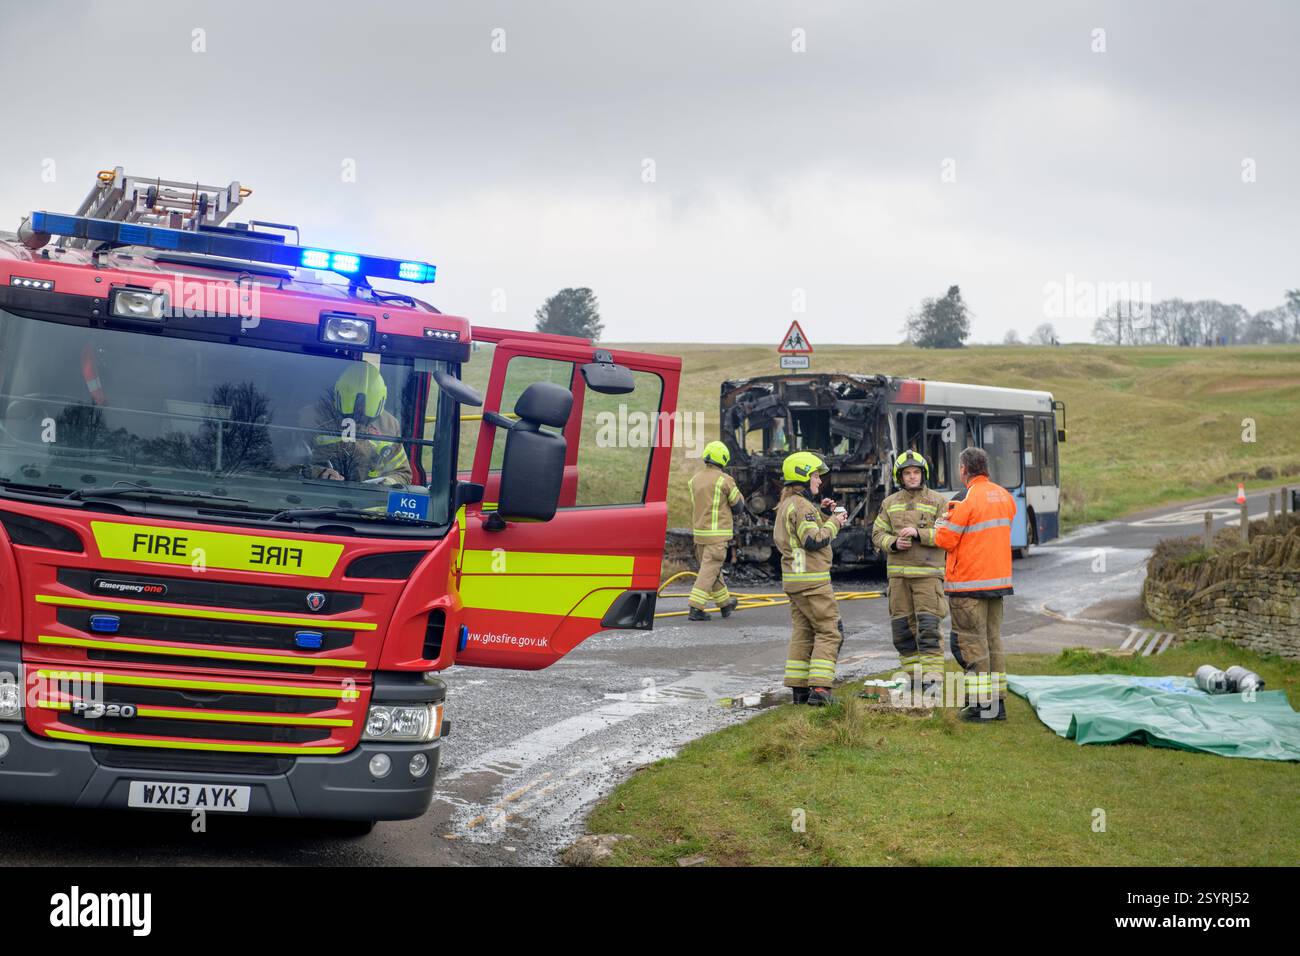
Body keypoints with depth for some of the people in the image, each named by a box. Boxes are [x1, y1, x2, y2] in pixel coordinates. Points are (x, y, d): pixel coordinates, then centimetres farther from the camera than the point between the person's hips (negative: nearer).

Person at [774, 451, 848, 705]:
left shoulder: (786, 504, 17)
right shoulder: (802, 505, -14)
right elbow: (813, 541, -20)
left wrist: (823, 514, 11)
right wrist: (833, 523, -9)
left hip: (793, 579, 10)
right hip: (812, 579, -10)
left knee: (802, 632, 12)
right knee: (829, 632, -5)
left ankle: (798, 687, 11)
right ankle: (819, 688, -11)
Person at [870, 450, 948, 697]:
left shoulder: (937, 502, 1)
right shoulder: (890, 503, 12)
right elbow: (877, 534, 10)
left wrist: (918, 533, -18)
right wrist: (894, 543, -10)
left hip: (927, 572, -4)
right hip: (898, 572, 4)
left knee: (928, 626, -11)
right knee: (902, 627, 4)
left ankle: (933, 676, -8)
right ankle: (913, 675, 13)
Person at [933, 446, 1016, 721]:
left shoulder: (965, 499, -15)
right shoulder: (1005, 496, 9)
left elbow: (945, 540, -14)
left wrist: (941, 523, 7)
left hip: (968, 584, -7)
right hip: (998, 579, 7)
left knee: (972, 642, -2)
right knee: (993, 639, 13)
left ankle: (980, 706, -2)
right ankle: (997, 703, 16)